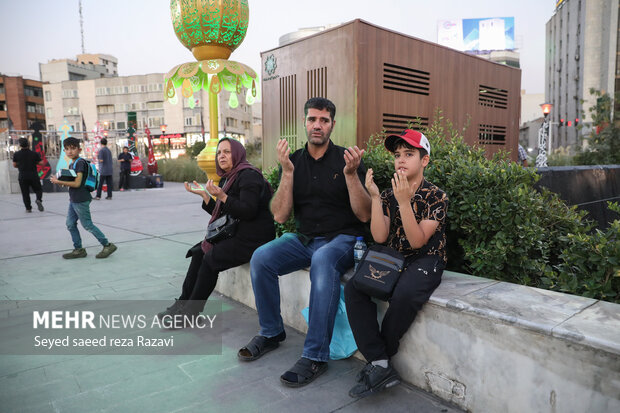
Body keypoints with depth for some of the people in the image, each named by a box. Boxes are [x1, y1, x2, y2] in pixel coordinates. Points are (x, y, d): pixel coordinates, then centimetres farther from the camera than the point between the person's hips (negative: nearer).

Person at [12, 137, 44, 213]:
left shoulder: (16, 154, -2)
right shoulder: (34, 153, -4)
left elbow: (14, 165, 6)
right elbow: (41, 163, -3)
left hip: (22, 176, 1)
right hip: (34, 175, -1)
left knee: (25, 193, 8)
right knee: (38, 190, 11)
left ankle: (28, 208, 8)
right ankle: (39, 199, -19)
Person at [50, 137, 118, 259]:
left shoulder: (80, 162, -15)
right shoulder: (71, 164, 14)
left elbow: (77, 183, -22)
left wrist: (59, 182, -18)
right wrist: (61, 181, 0)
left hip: (81, 200, -9)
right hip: (73, 200, 9)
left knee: (88, 225, -3)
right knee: (70, 224, 10)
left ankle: (108, 245, 5)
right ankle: (78, 249, 19)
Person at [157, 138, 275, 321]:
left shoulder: (248, 175, -13)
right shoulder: (227, 178, 17)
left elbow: (248, 212, -23)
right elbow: (221, 214, 17)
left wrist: (222, 196, -28)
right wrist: (203, 194, 9)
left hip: (252, 238, -10)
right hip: (236, 234, 10)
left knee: (211, 259, -16)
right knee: (199, 251, 3)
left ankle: (189, 312, -3)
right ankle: (183, 303, 8)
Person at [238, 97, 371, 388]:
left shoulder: (346, 160, -3)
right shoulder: (294, 161, 5)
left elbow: (364, 215, -9)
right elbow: (280, 216, -4)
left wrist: (351, 173, -22)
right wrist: (288, 172, -14)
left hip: (342, 239, -3)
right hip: (304, 238, 4)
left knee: (322, 261, -37)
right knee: (261, 258, -20)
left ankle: (315, 356, -25)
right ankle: (271, 332, 4)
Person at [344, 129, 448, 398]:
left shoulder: (435, 197, -5)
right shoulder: (388, 195, 9)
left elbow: (417, 241, -16)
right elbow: (380, 237, -5)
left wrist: (404, 201, -24)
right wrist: (374, 196, -11)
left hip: (425, 260, -4)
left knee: (404, 295, -36)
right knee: (353, 288, -21)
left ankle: (379, 359, -11)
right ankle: (381, 366, -21)